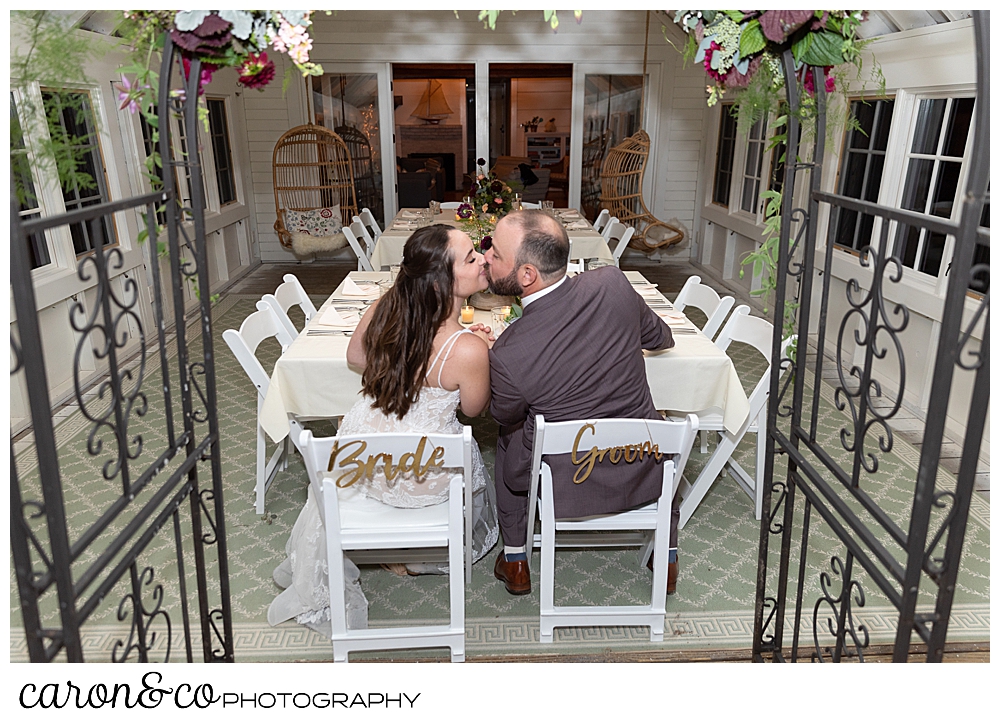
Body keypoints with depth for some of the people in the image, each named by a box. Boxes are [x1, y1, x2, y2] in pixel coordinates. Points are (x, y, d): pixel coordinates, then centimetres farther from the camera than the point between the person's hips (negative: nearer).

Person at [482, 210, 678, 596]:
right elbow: (661, 338, 2)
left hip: (563, 488, -2)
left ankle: (515, 562, 40)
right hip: (643, 476, 3)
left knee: (508, 439, 29)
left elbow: (507, 417, -4)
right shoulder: (613, 283, -19)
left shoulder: (507, 355, -27)